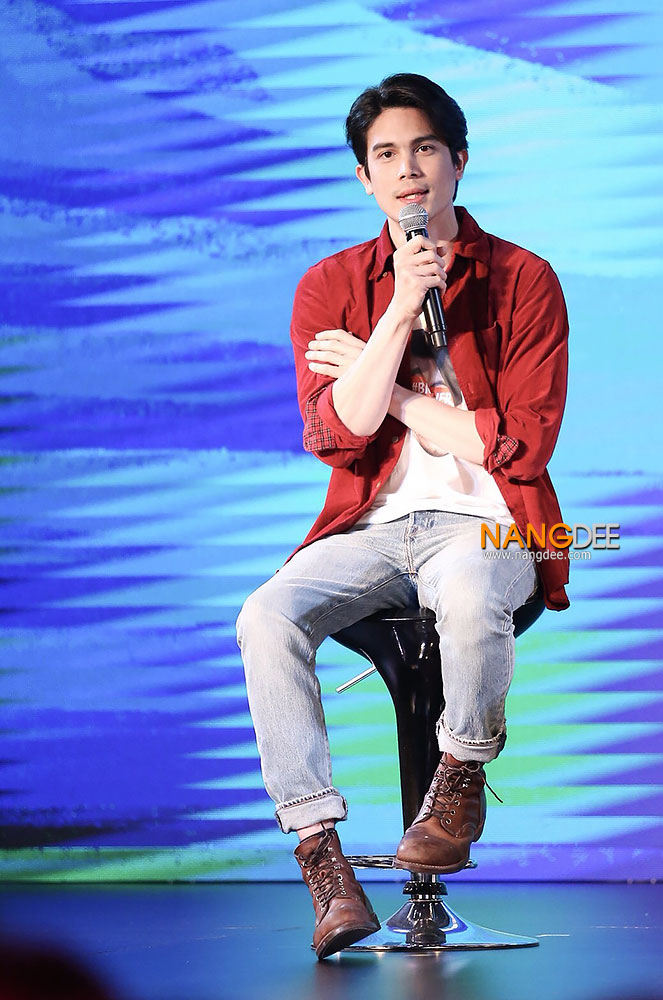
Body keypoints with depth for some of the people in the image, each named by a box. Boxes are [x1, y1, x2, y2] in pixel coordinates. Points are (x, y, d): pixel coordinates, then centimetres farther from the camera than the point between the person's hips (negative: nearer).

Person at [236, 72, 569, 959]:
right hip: (369, 527, 3)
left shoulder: (523, 280, 2)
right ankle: (323, 862, -25)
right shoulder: (330, 288, 9)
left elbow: (524, 443, -6)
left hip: (487, 525, -2)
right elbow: (337, 434, -5)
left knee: (468, 599, -39)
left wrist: (396, 395, -4)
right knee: (267, 617, -28)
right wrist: (401, 311, -13)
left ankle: (462, 783, -9)